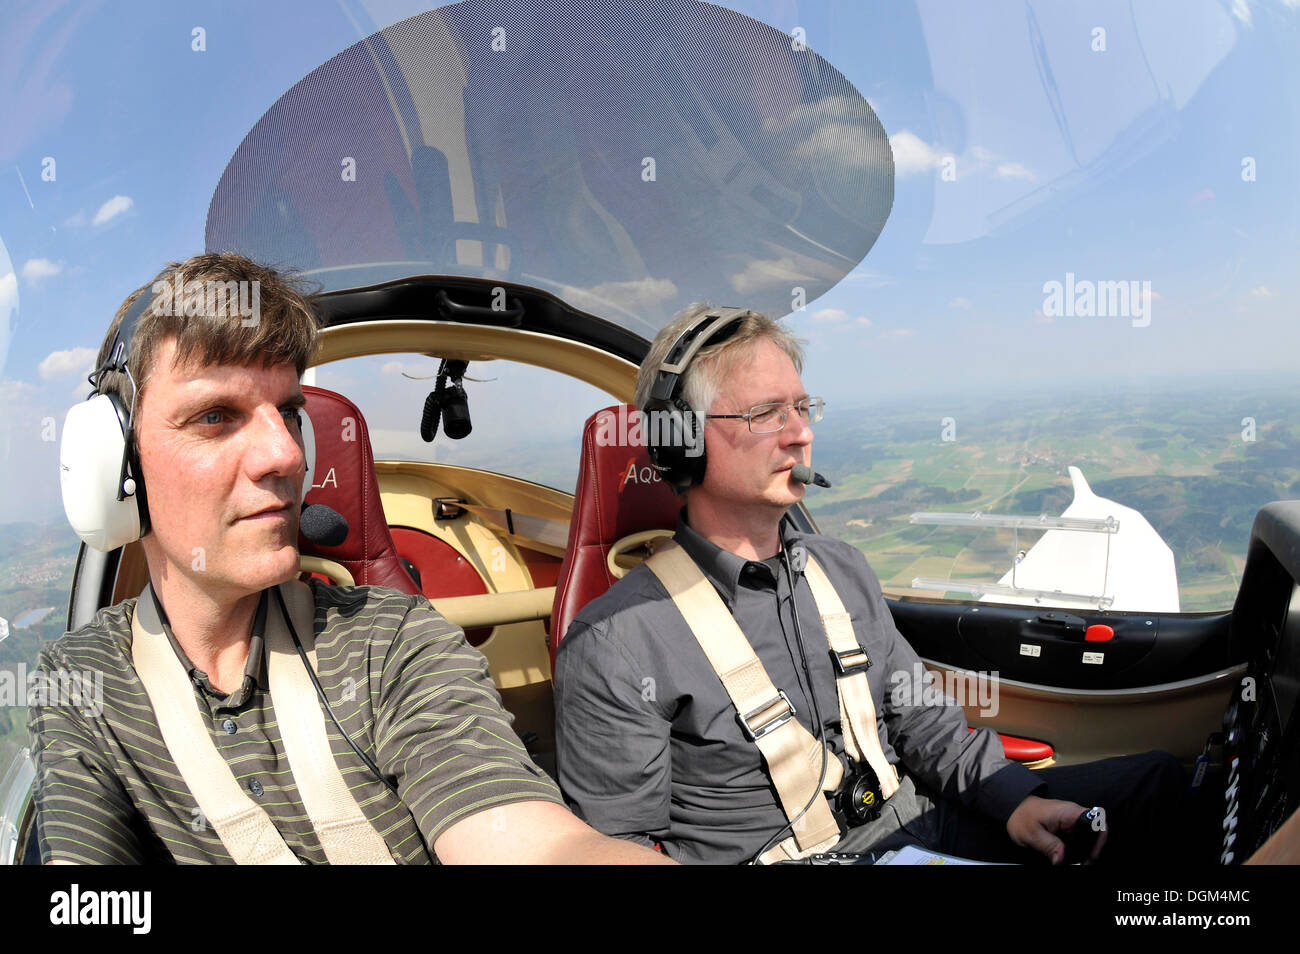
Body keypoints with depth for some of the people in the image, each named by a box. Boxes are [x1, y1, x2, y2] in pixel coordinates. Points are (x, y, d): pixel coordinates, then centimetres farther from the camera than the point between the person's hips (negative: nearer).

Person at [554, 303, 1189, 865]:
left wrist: (1014, 800, 0)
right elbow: (621, 846, -10)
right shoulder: (616, 643, -13)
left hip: (916, 824, 8)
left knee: (1157, 782, 1)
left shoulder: (844, 570, 12)